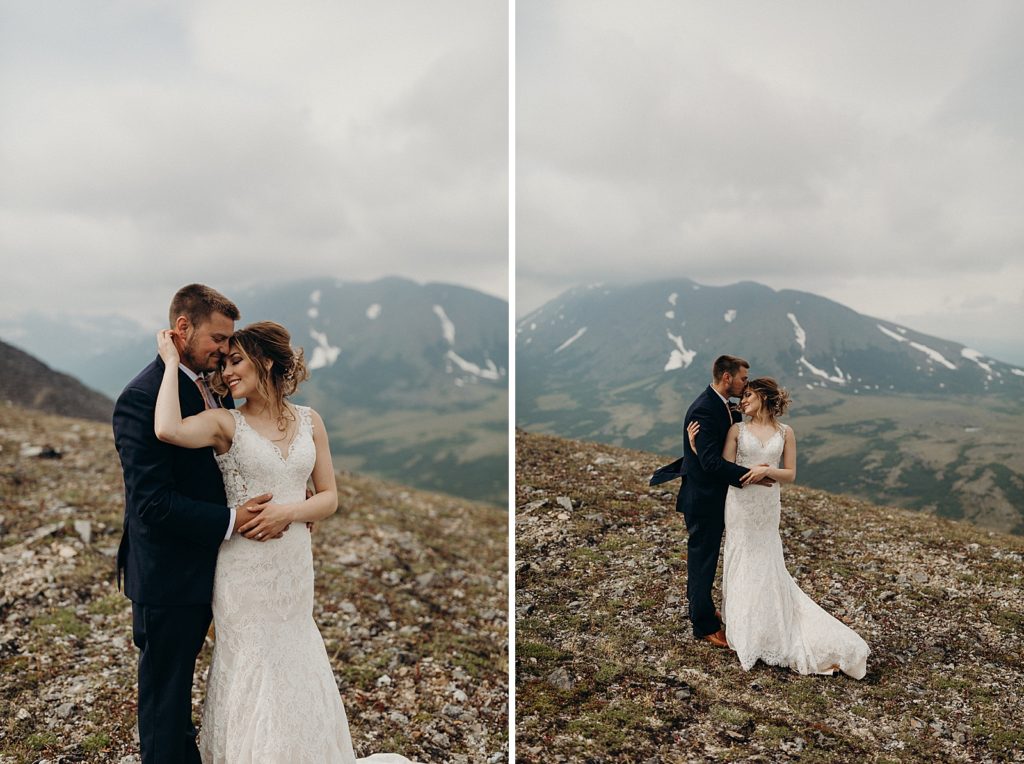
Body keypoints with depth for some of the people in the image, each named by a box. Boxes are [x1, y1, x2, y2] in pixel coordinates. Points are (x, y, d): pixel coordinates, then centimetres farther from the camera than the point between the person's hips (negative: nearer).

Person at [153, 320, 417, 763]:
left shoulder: (309, 421, 3)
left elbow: (329, 497, 4)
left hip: (295, 564, 3)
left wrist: (289, 511, -15)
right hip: (244, 567, -3)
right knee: (250, 665, 7)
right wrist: (171, 363, -16)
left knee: (292, 667, 16)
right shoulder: (225, 422, -6)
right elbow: (167, 430, -27)